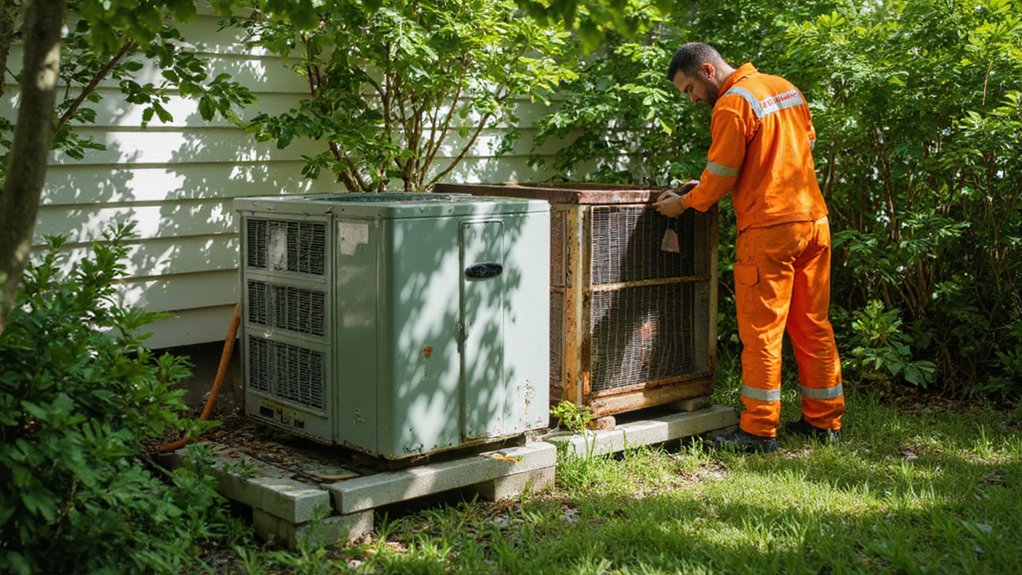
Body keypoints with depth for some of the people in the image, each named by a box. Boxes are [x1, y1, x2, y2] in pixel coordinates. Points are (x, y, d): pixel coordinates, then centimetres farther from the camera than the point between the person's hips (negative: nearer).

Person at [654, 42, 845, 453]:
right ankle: (824, 420, 19)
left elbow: (720, 175, -12)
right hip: (813, 219, 8)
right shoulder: (786, 88, 15)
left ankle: (759, 430, 2)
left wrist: (684, 203, 5)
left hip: (768, 228, -8)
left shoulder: (733, 103, -11)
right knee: (813, 326, 13)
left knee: (761, 331, -2)